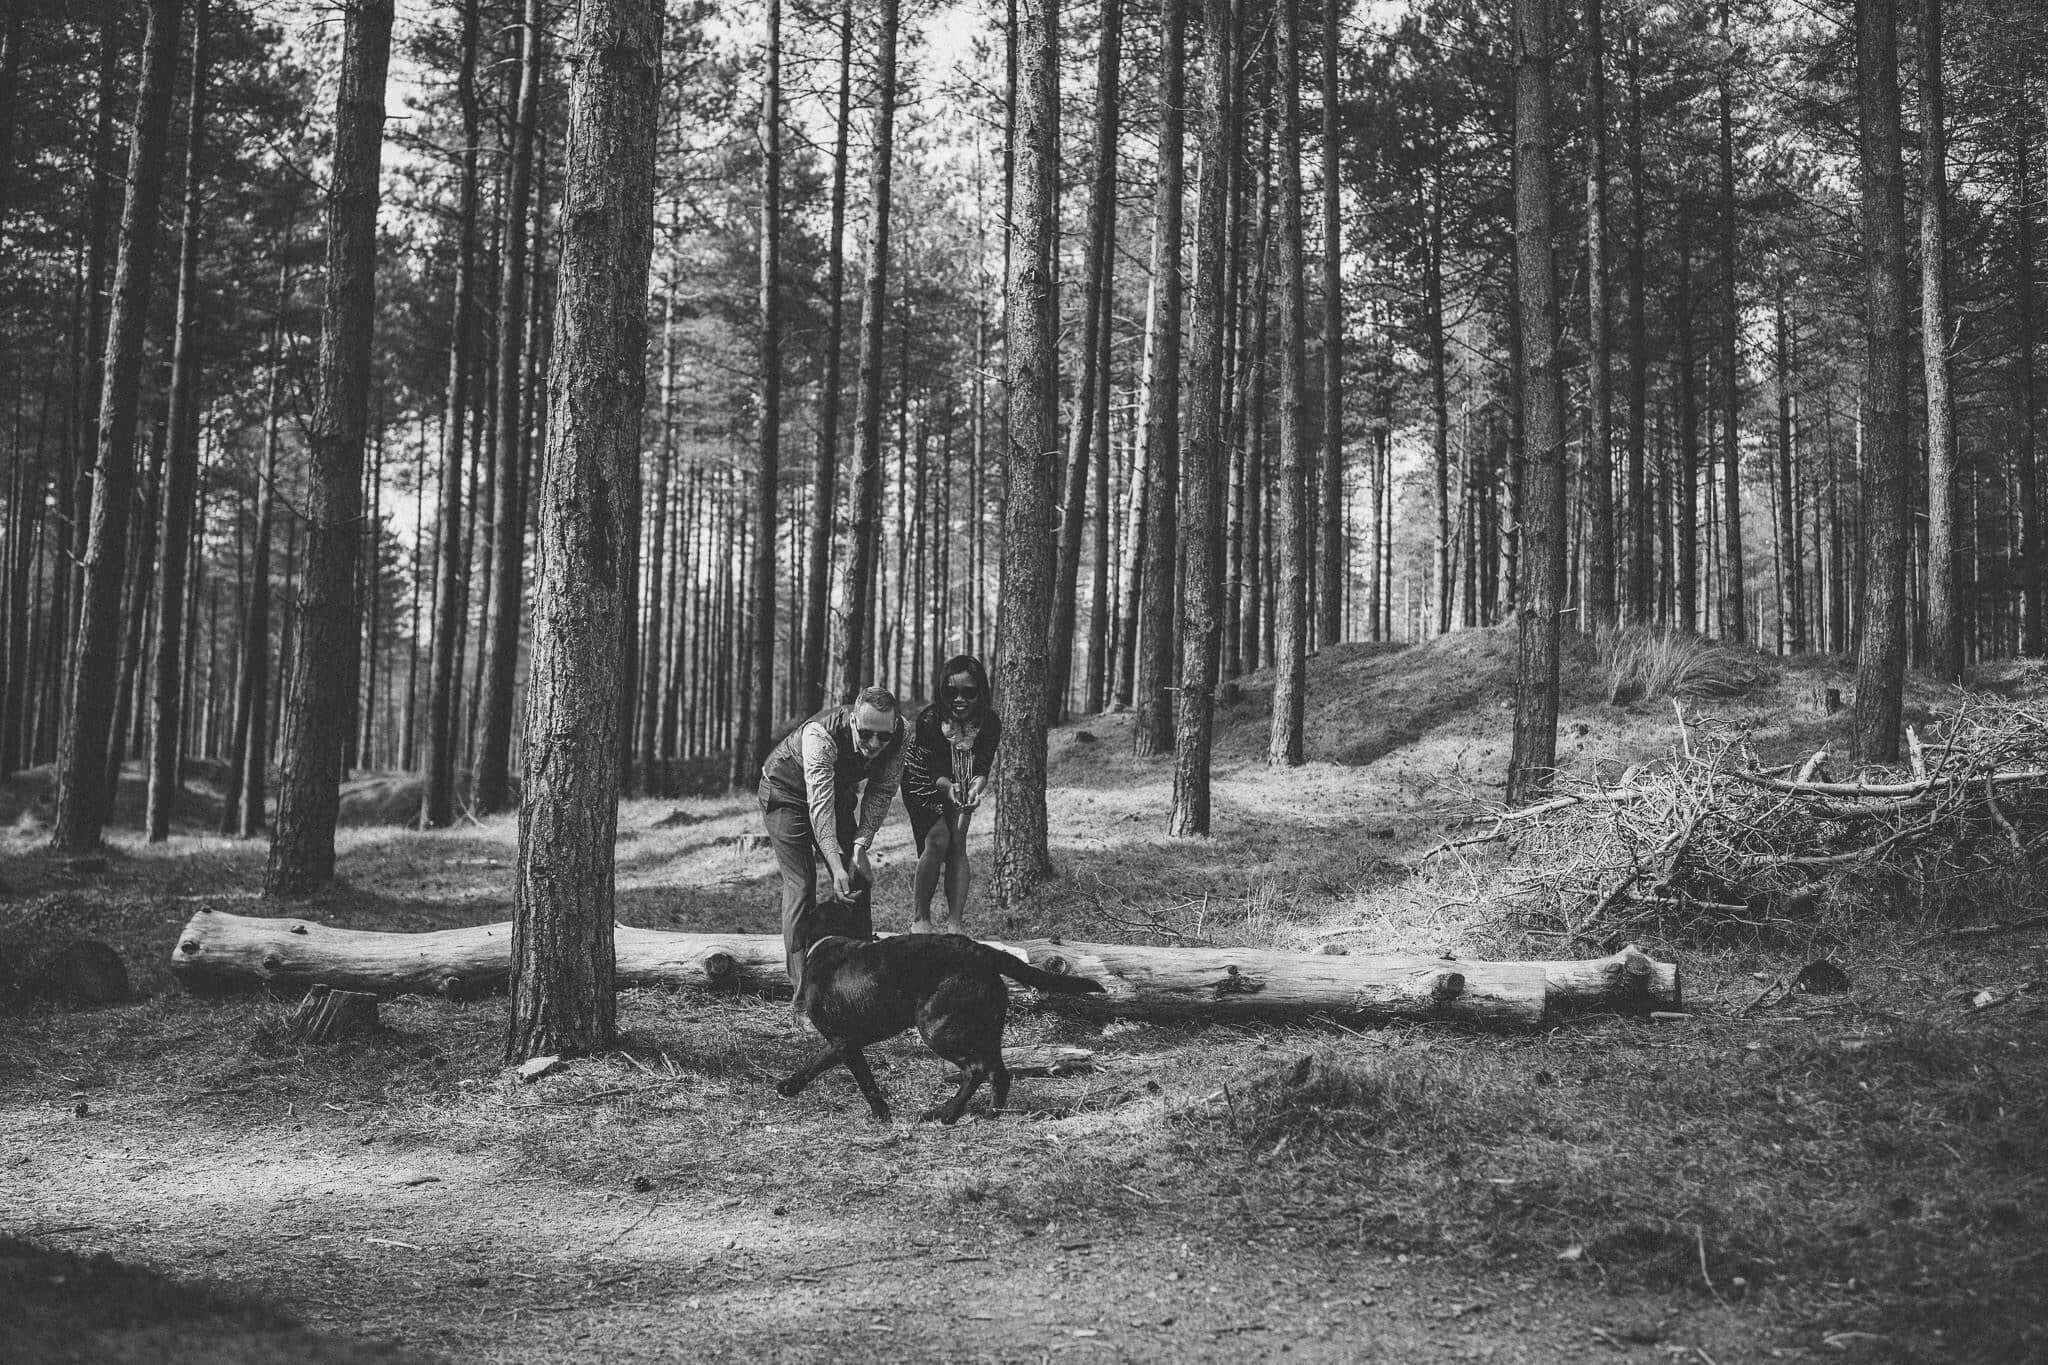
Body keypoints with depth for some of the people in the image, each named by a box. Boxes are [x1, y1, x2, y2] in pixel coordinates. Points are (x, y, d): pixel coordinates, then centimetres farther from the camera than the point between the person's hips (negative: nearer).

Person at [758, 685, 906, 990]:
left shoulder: (896, 738, -25)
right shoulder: (820, 735, -40)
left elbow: (881, 793, -14)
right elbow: (819, 805, -45)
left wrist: (860, 845, -26)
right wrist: (835, 865, -53)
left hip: (839, 794, 5)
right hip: (786, 793, -5)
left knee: (857, 880, -2)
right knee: (800, 883, -14)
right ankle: (804, 986, -13)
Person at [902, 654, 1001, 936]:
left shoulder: (989, 723, -23)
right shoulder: (929, 719, -32)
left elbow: (981, 768, -24)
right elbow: (936, 770, -30)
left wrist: (975, 790, -46)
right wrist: (949, 787, -51)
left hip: (959, 786, 3)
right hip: (923, 782, -3)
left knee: (957, 843, -11)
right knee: (937, 839, -20)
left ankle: (954, 925, -9)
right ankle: (921, 918, -8)